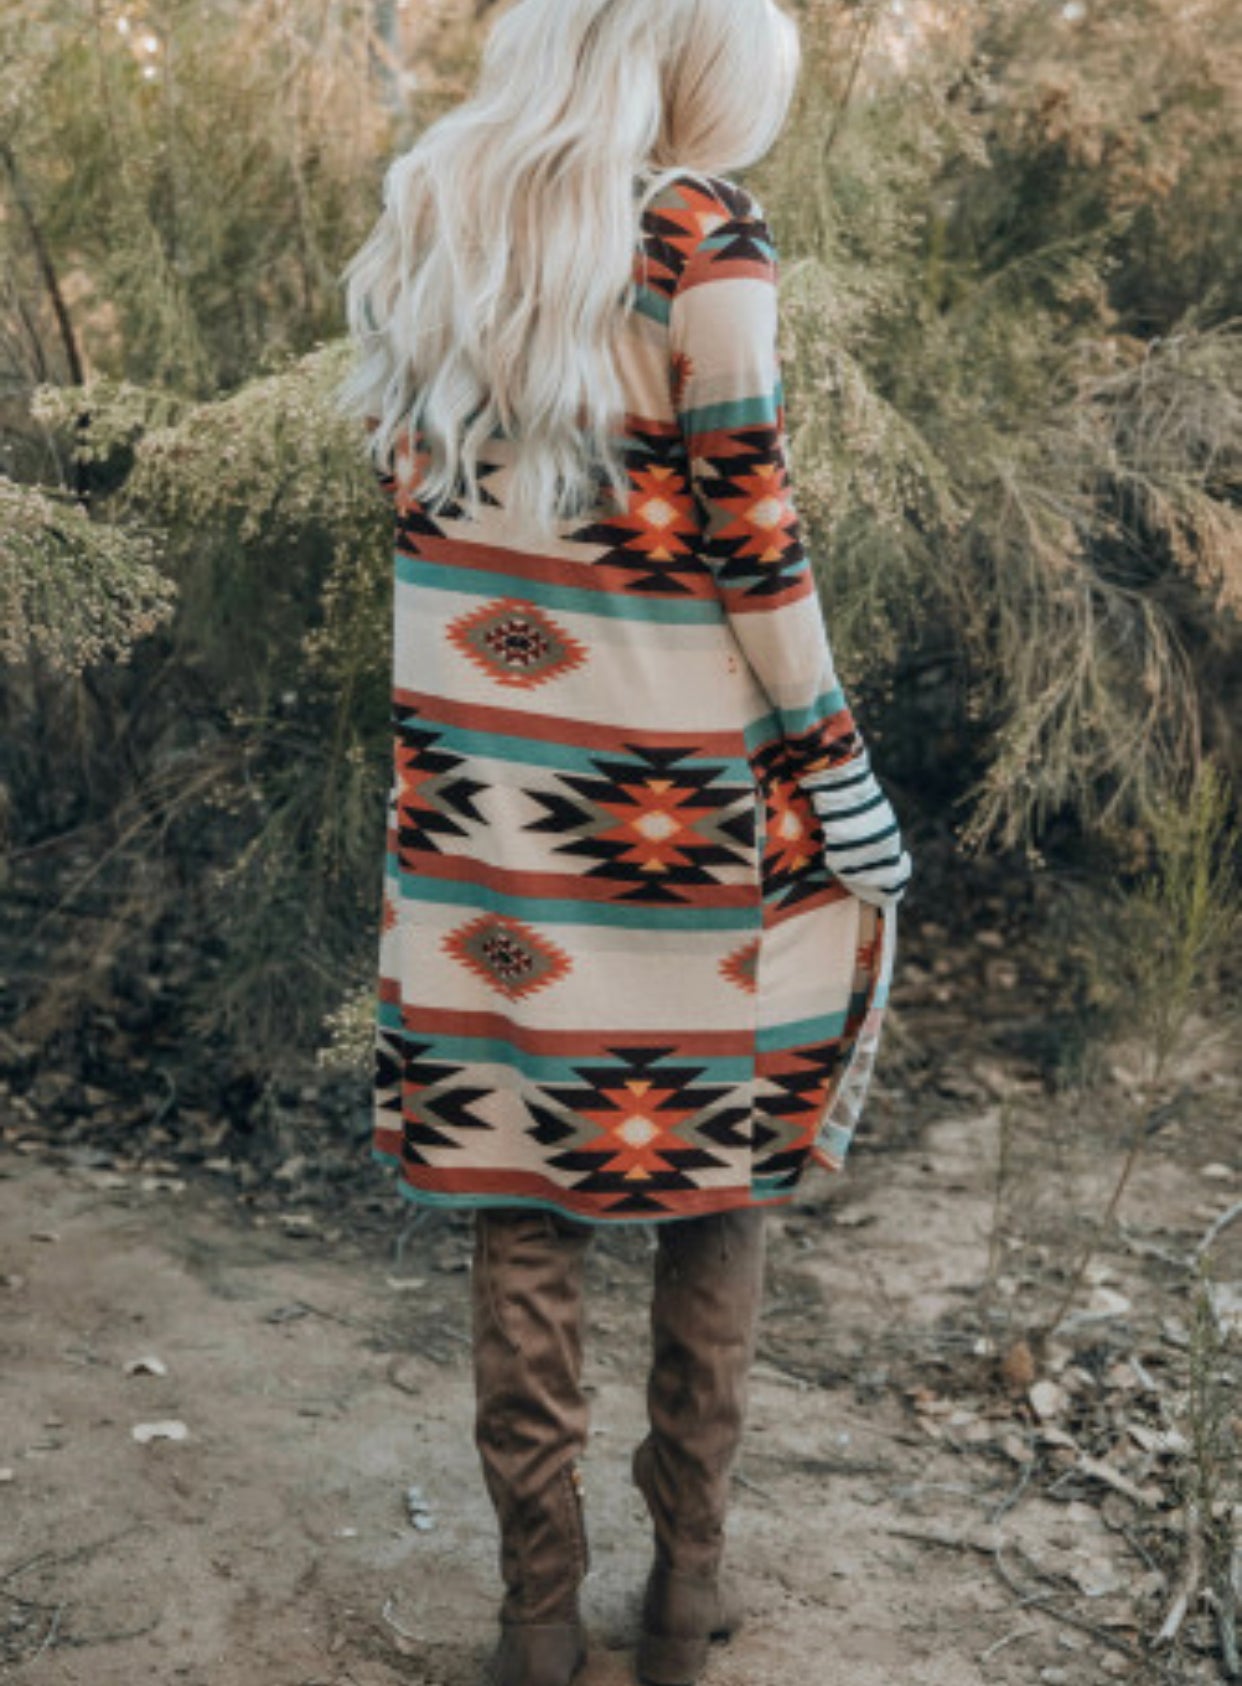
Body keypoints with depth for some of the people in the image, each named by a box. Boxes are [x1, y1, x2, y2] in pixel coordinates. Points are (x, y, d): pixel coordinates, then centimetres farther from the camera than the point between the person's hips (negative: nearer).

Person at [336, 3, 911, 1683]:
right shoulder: (697, 227, -8)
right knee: (713, 1167, 12)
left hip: (477, 783, 4)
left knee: (521, 1200, 10)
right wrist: (841, 767, -4)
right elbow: (750, 536, -10)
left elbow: (413, 498, 13)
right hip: (675, 787, -4)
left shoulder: (423, 224, 9)